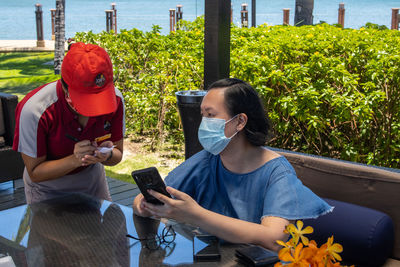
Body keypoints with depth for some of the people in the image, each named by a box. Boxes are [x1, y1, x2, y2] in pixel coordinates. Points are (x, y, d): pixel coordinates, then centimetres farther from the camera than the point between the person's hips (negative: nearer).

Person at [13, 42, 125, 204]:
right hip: (48, 189, -3)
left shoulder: (115, 99, -22)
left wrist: (107, 155, -32)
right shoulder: (33, 110, -33)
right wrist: (74, 160, -39)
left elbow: (118, 154, -8)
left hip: (92, 181, 3)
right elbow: (35, 173, -23)